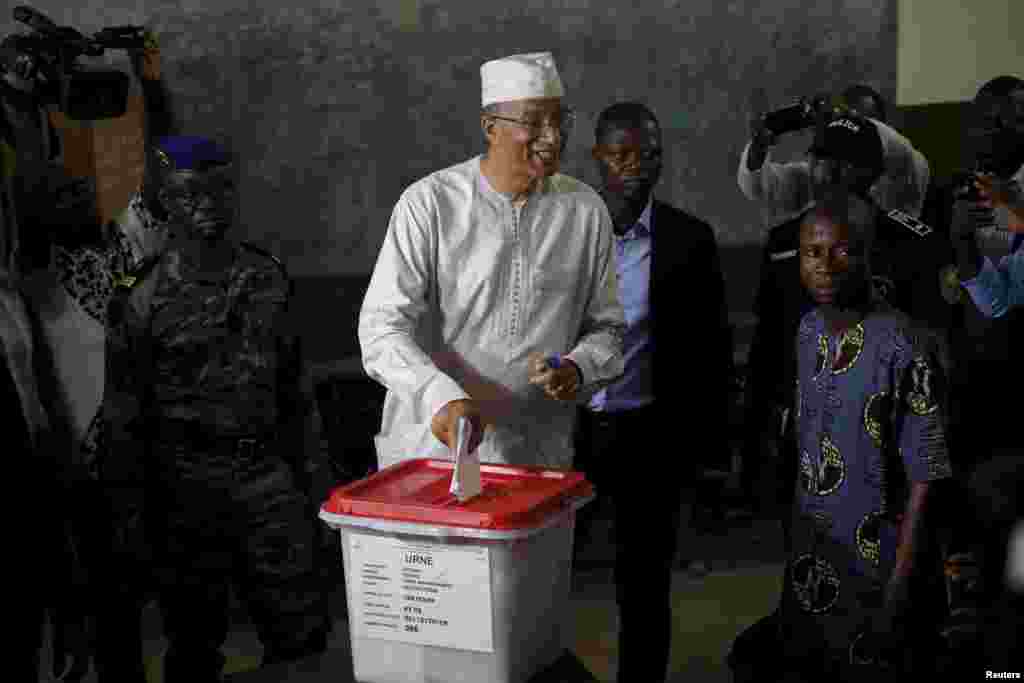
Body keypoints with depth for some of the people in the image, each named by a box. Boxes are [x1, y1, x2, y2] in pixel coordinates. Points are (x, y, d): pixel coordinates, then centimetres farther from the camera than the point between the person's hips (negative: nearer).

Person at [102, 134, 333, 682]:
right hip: (190, 486, -3)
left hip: (268, 473, 3)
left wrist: (312, 471, 11)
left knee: (304, 634, 6)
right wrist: (134, 513, -5)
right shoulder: (144, 298, -8)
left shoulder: (268, 278, 5)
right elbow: (123, 417, -5)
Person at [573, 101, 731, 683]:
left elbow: (712, 346, 3)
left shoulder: (689, 238, -2)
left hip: (649, 436, -1)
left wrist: (710, 439, 1)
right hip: (566, 429, 1)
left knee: (645, 581, 9)